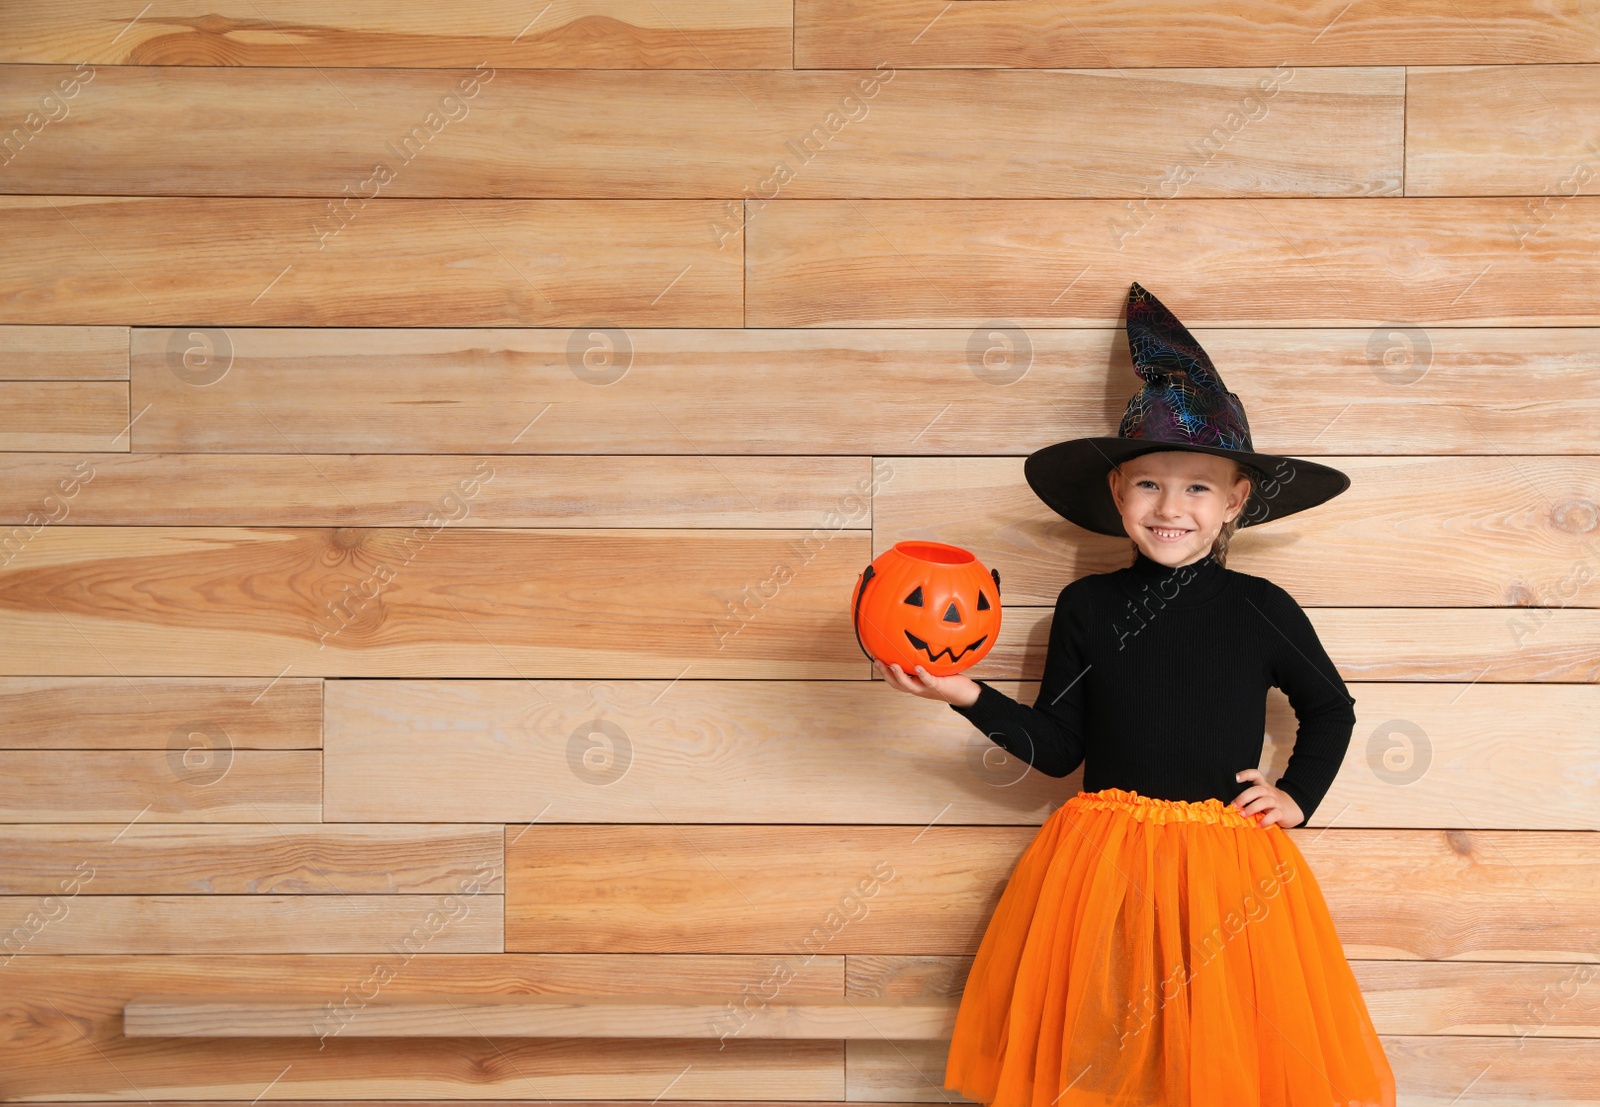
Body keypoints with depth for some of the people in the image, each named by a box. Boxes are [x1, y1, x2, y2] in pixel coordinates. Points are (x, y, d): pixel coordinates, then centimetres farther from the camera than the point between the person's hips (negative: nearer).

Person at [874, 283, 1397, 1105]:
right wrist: (969, 697, -7)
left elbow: (1331, 709, 17)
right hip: (1105, 864, 1)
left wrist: (1299, 795, 4)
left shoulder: (1261, 609, 0)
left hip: (1227, 869, 0)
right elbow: (1057, 747, 4)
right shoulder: (1087, 606, 1)